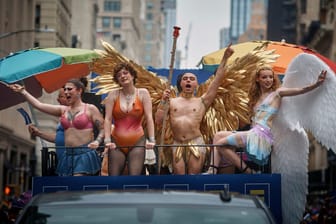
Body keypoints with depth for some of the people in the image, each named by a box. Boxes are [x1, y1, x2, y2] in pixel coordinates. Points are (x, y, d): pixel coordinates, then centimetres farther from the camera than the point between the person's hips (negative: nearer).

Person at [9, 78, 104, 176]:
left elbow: (103, 128, 0)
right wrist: (23, 91, 11)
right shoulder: (63, 110, 14)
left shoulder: (90, 109, 0)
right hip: (68, 155, 6)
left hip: (84, 154, -6)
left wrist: (97, 141, -19)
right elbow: (39, 105, 11)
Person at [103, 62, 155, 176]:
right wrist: (107, 140, -13)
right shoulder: (113, 95, 3)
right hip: (117, 143, 1)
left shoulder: (143, 93, 2)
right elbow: (107, 119, -3)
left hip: (137, 142, -1)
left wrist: (151, 139, -14)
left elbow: (149, 117, -4)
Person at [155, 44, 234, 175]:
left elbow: (217, 79, 6)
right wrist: (163, 101, -2)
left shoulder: (202, 101, 11)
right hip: (177, 145, 1)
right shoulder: (172, 102, 15)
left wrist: (225, 58, 2)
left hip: (196, 144, -1)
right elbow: (158, 121, 6)